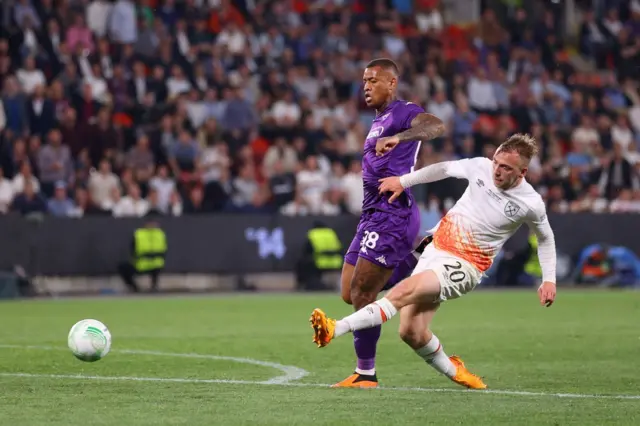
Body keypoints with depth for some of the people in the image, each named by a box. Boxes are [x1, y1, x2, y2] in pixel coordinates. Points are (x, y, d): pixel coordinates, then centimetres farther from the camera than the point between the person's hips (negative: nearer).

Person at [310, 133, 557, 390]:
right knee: (411, 333, -4)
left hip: (464, 267, -5)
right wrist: (402, 181, 12)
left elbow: (546, 238, 11)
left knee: (406, 290, -29)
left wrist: (549, 279, 7)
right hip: (436, 249, 5)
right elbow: (445, 169, 16)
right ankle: (454, 372, 23)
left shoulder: (531, 204, -9)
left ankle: (335, 330, -38)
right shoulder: (481, 167, -3)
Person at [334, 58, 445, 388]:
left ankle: (366, 374, -1)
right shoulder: (379, 121, 23)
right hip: (372, 216, 10)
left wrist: (398, 137, -47)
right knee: (350, 293, 7)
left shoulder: (403, 113, -9)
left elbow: (436, 126, -32)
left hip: (391, 215, -10)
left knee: (361, 294, -9)